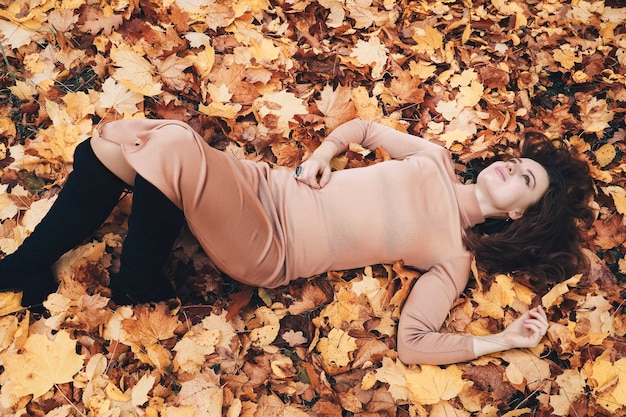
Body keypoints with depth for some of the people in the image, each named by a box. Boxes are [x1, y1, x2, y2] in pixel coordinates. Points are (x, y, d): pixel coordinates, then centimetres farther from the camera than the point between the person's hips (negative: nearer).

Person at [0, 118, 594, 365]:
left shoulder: (454, 259, -2)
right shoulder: (435, 160, 12)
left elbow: (413, 344, -11)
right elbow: (363, 127, 20)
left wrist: (503, 340, -11)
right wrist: (322, 153, 2)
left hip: (267, 251, -6)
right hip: (266, 185, 6)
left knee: (174, 145, -32)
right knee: (114, 141, -12)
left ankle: (138, 285, -6)